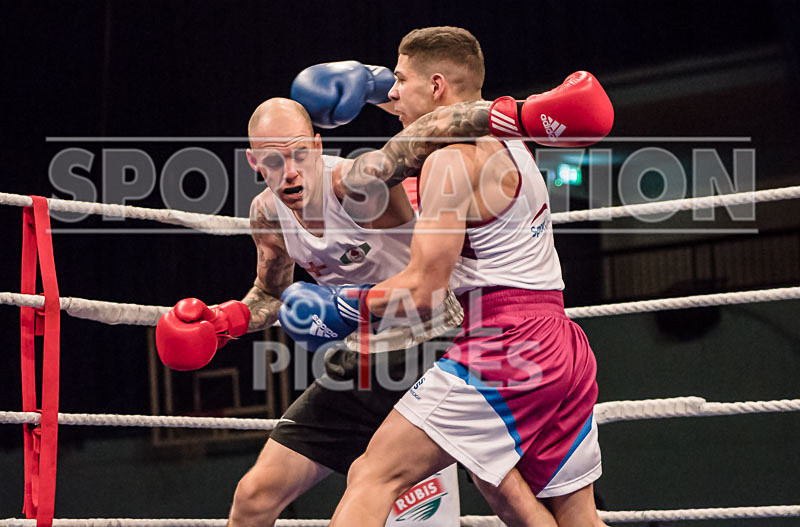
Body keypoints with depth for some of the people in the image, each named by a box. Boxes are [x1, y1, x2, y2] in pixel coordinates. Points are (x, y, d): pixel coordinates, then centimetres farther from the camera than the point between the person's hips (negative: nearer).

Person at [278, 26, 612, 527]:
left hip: (500, 345, -9)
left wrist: (342, 307, 0)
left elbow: (423, 290, -13)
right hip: (564, 349, 9)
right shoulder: (508, 144, 17)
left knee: (373, 478, -8)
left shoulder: (451, 161, -8)